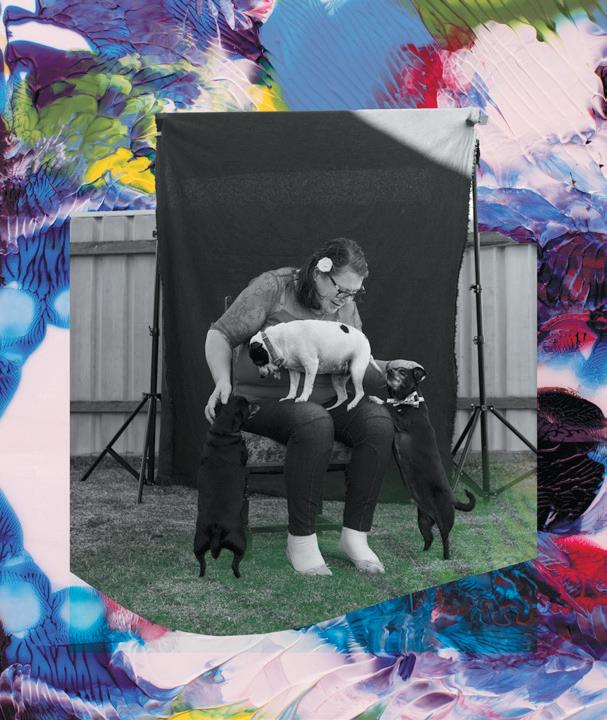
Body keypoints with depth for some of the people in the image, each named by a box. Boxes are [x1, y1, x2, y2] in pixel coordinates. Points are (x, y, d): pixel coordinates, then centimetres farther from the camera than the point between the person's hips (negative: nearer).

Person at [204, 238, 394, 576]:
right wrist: (223, 381, -23)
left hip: (327, 399, 5)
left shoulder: (346, 307, 10)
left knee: (378, 423, -24)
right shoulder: (272, 288, -8)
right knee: (315, 424, -38)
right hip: (267, 400, -5)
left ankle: (355, 535, -17)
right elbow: (220, 335, -7)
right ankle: (301, 539, -26)